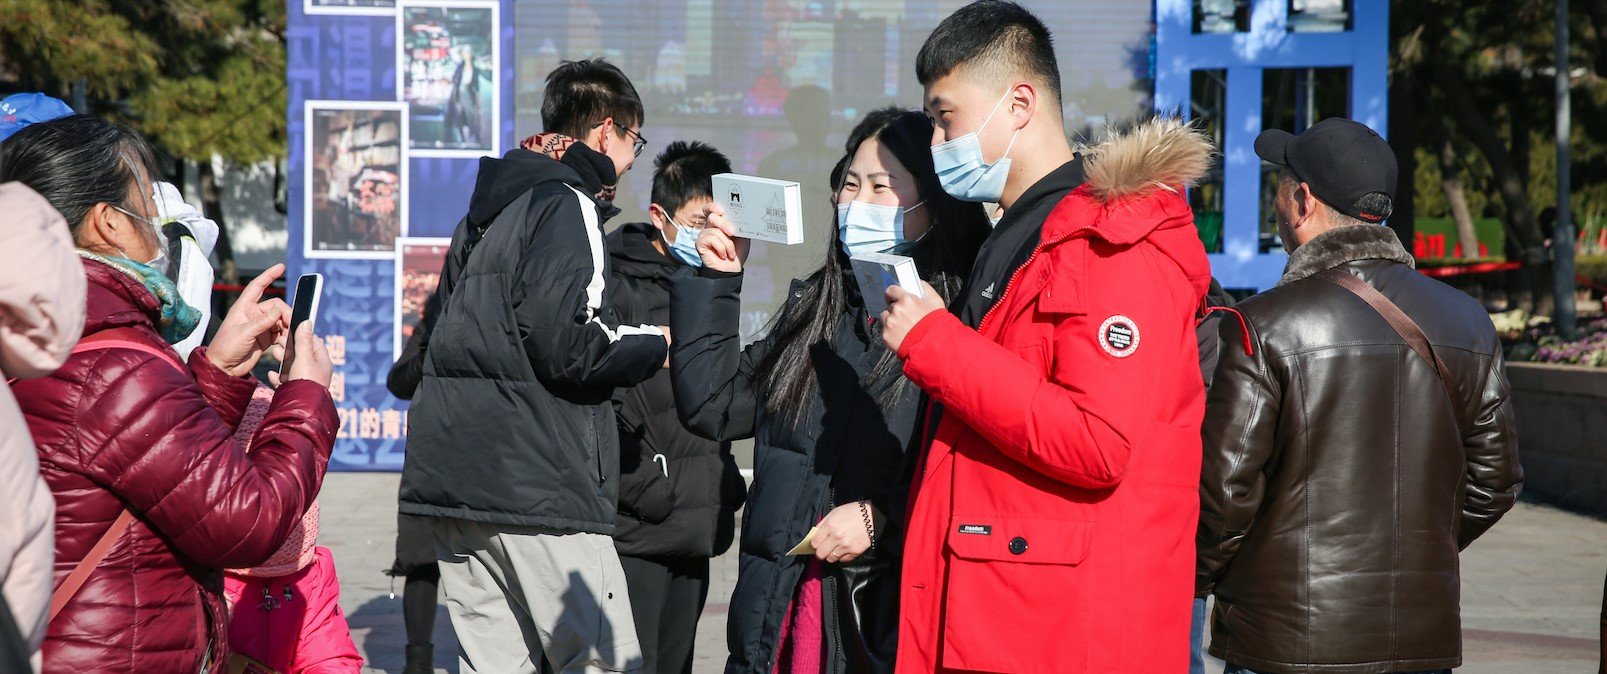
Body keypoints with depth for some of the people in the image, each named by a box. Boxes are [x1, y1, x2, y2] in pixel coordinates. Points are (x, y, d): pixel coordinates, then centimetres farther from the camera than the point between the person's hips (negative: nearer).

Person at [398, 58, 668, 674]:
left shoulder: (483, 212, 21)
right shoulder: (569, 206, -6)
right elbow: (569, 349, -17)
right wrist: (656, 347, 0)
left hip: (453, 479, 9)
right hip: (539, 485, -9)